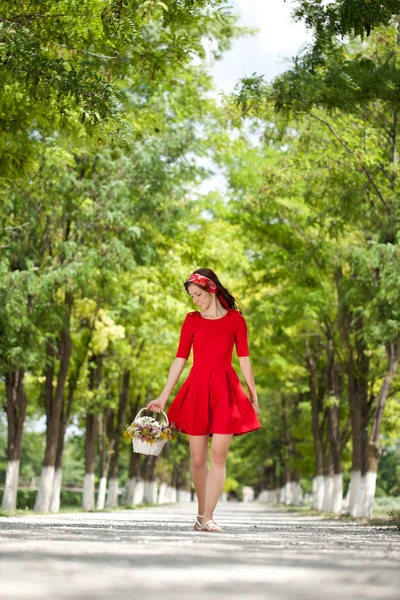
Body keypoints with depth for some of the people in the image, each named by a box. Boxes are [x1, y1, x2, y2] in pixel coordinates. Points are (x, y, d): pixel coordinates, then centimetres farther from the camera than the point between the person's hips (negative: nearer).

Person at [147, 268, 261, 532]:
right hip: (197, 390, 2)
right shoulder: (191, 320, 7)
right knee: (198, 459, 4)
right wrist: (163, 396, 1)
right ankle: (202, 513, 19)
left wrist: (253, 395, 7)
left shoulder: (235, 320, 4)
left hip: (225, 391, -1)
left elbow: (244, 359, 7)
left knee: (219, 456, -8)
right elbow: (180, 359, 6)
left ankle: (208, 517, -7)